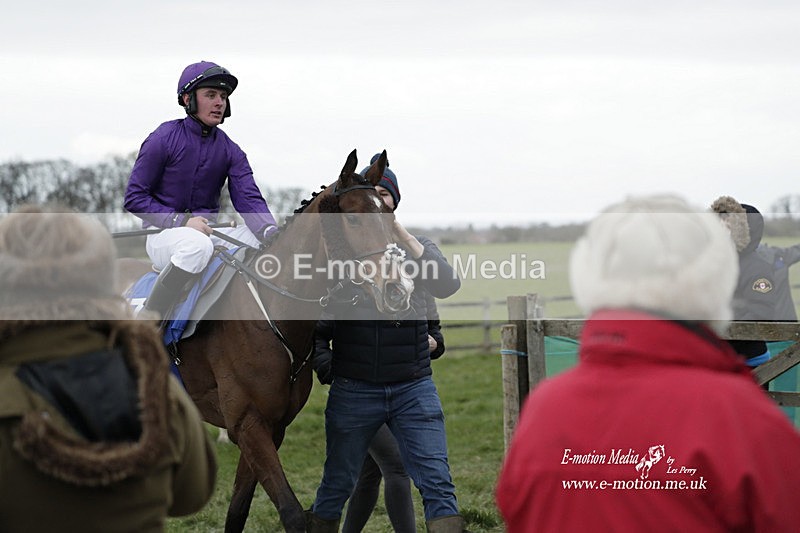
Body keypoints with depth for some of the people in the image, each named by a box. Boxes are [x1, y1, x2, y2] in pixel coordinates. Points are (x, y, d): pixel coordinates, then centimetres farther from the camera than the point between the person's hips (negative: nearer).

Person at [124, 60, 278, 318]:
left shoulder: (230, 151, 7)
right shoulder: (164, 139, -7)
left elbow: (248, 199, -6)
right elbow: (134, 197, -8)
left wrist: (271, 233, -28)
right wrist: (181, 221, -21)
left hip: (207, 231, 5)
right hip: (163, 234, -5)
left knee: (258, 237, -17)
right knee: (198, 245, -38)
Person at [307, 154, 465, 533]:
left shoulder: (416, 247, 7)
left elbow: (448, 285, -13)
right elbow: (319, 322, 6)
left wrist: (402, 236, -18)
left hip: (414, 387, 1)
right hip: (354, 389, -1)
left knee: (437, 484, -6)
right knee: (337, 486, 9)